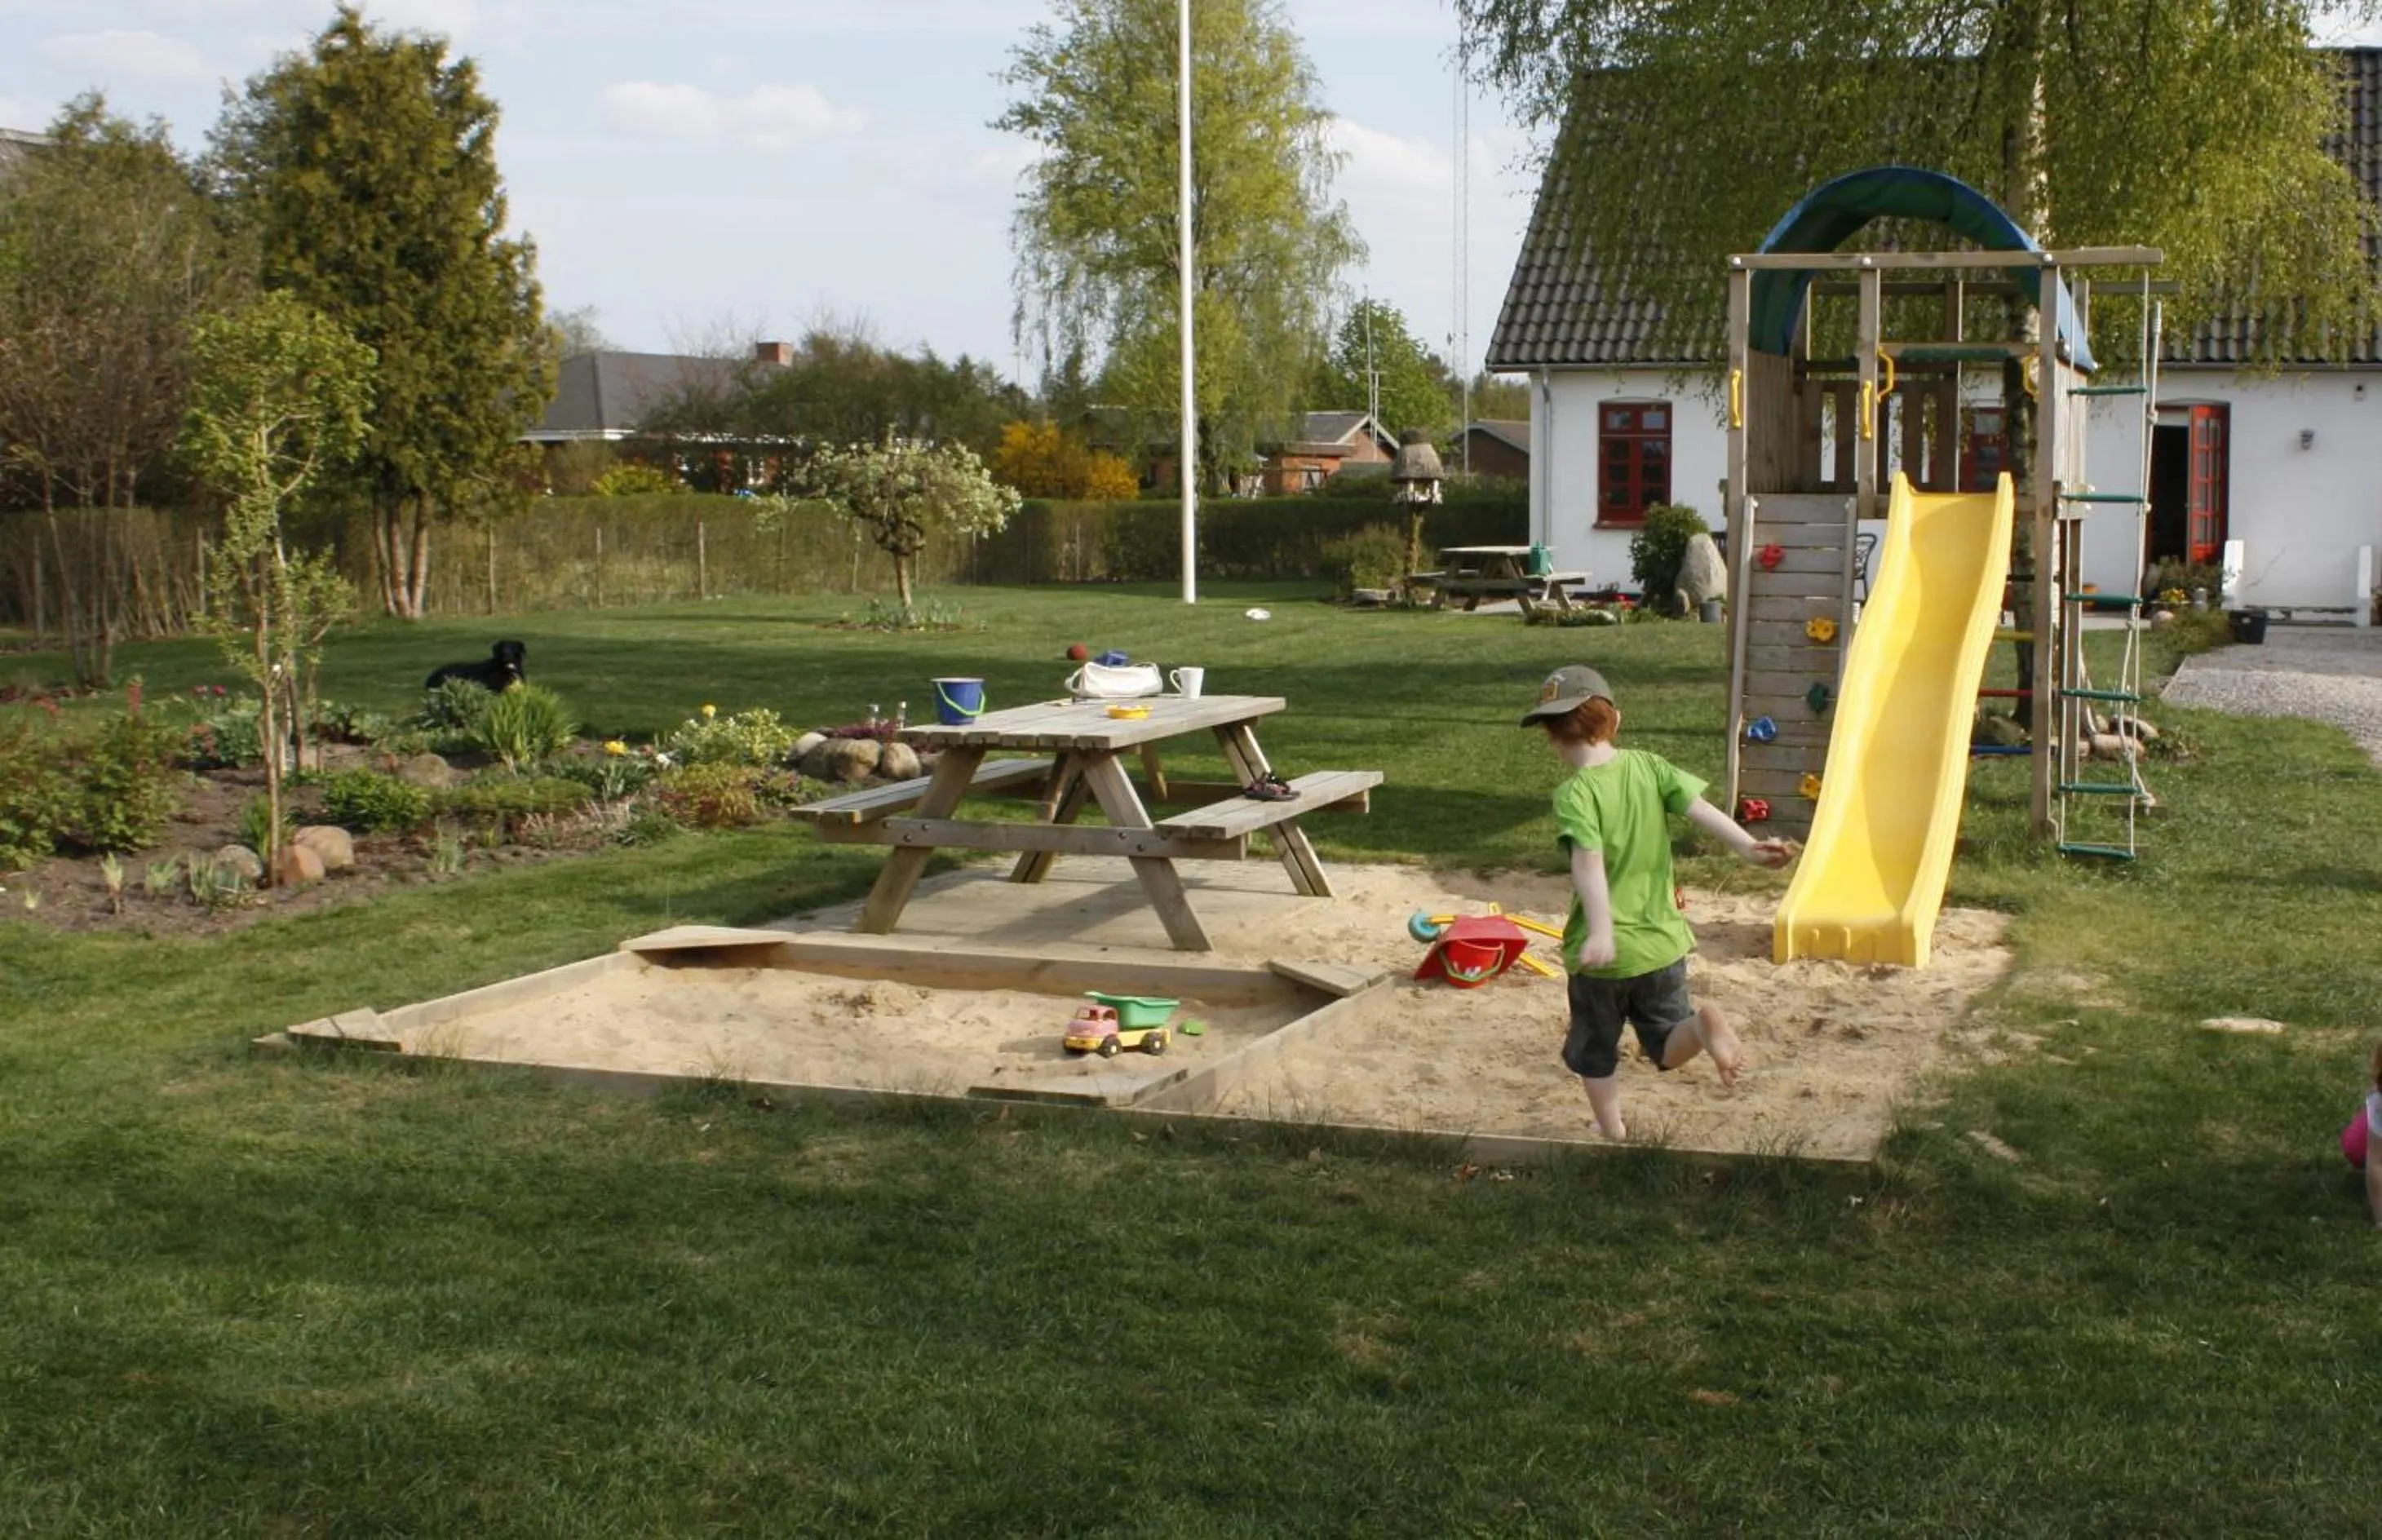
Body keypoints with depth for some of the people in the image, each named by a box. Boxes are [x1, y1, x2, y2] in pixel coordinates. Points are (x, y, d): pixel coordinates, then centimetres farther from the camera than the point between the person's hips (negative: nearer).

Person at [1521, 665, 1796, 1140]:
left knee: (1596, 1053, 20)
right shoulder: (1650, 766, -3)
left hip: (1603, 954, -4)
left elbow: (1589, 862, -31)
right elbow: (1699, 808, -16)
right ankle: (1700, 1025, -16)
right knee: (1669, 1047, 15)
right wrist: (1748, 847, -22)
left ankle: (1613, 1133, 30)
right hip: (1662, 942, 4)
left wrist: (1600, 932, -40)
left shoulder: (1575, 794, -17)